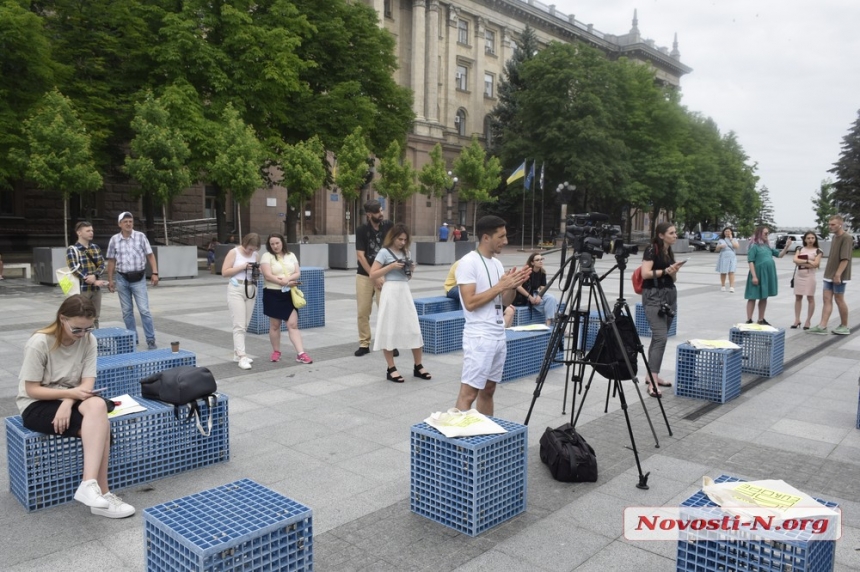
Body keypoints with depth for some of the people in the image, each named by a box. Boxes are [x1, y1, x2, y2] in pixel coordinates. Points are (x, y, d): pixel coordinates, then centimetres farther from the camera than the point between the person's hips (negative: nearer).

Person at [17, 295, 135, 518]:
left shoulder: (89, 340, -5)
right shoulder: (39, 343, -17)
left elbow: (87, 383, -8)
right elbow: (31, 390, -15)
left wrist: (68, 403, -27)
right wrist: (70, 393, -27)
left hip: (70, 400, 4)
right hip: (36, 406, -4)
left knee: (97, 405, -33)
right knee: (100, 425, -30)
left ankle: (90, 485, -31)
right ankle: (100, 492, -25)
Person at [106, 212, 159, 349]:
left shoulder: (140, 236, -2)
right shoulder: (114, 239, 3)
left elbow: (150, 256, 0)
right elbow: (111, 261, 9)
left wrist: (155, 273, -9)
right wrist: (110, 280, 6)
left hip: (138, 278, -2)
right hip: (122, 279, 3)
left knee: (144, 310, -7)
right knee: (127, 311, 10)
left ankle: (151, 340, -3)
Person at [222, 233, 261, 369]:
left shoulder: (255, 255, 10)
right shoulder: (234, 252, -5)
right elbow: (224, 272, -8)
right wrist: (242, 267, -17)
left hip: (251, 290, 6)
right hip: (236, 290, -6)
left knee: (245, 325, 9)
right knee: (239, 325, -10)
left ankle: (237, 353, 20)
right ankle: (242, 357, -12)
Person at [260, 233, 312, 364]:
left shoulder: (291, 255, 10)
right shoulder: (267, 256, -3)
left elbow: (298, 273, 3)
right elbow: (268, 276, -14)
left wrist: (288, 278, -18)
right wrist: (285, 283, -17)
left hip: (289, 294, 3)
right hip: (273, 294, -2)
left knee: (293, 324, -4)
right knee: (275, 325, 8)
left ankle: (300, 354, -8)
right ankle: (276, 351, 24)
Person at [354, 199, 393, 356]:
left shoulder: (388, 226, -1)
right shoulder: (362, 230, -6)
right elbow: (360, 256, -8)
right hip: (364, 275, 0)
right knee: (363, 312, 2)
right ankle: (364, 344, 13)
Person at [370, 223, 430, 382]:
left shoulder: (405, 253, 13)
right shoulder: (384, 252, -4)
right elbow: (372, 275, -9)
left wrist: (411, 270, 2)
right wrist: (391, 266, -16)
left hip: (405, 291, 6)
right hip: (391, 292, -6)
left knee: (414, 329, 4)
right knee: (389, 330, 1)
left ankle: (417, 366, 16)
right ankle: (391, 369, 9)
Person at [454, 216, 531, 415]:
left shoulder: (496, 263, 12)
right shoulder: (468, 262, -13)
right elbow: (470, 303, -20)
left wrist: (513, 286, -4)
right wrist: (500, 285, -18)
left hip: (499, 337, 8)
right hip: (479, 338, -8)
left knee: (488, 390, 14)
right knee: (469, 393, -6)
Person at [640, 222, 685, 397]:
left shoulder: (670, 252, 15)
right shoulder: (652, 249, -8)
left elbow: (673, 279, 17)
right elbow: (645, 273, -16)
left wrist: (674, 271, -3)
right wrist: (665, 271, -16)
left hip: (670, 294, 8)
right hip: (654, 295, -8)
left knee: (659, 337, 9)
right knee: (660, 337, -16)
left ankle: (652, 375, 18)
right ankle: (652, 382, -16)